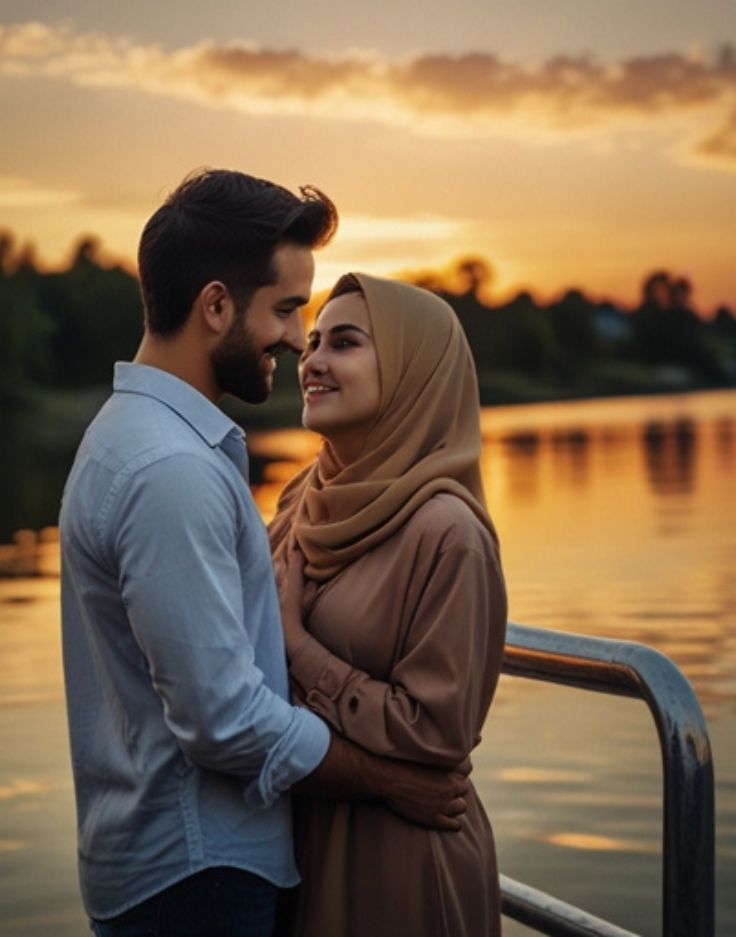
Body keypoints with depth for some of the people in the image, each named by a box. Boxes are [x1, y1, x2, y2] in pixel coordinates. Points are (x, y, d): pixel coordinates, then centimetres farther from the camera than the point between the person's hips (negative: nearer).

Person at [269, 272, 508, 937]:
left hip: (397, 856, -6)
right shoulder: (308, 502, 2)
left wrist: (294, 644, -18)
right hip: (297, 832, 6)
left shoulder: (446, 531, -20)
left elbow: (436, 730, -21)